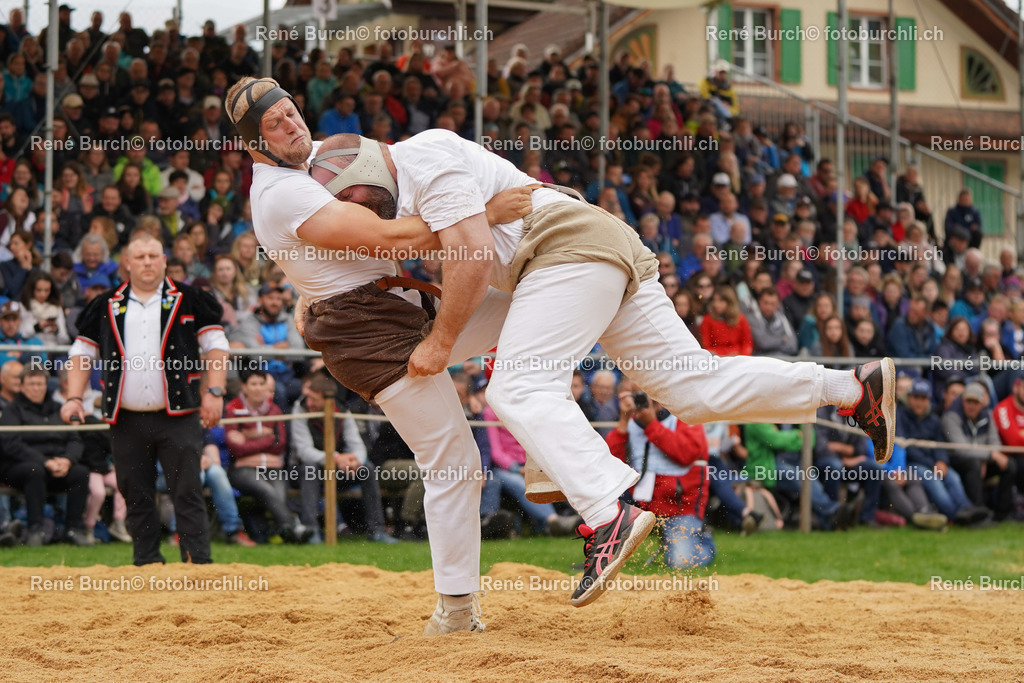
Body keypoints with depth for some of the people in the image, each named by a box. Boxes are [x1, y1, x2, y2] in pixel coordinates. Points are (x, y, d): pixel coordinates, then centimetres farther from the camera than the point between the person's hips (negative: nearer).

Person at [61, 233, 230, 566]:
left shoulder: (188, 300, 6)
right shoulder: (106, 306, 11)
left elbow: (215, 344, 5)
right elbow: (82, 351, 14)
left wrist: (214, 392, -6)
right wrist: (74, 397, 1)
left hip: (178, 417, -3)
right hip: (126, 420, 3)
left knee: (188, 492, -7)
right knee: (136, 496, 6)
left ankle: (199, 564, -7)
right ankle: (146, 564, 15)